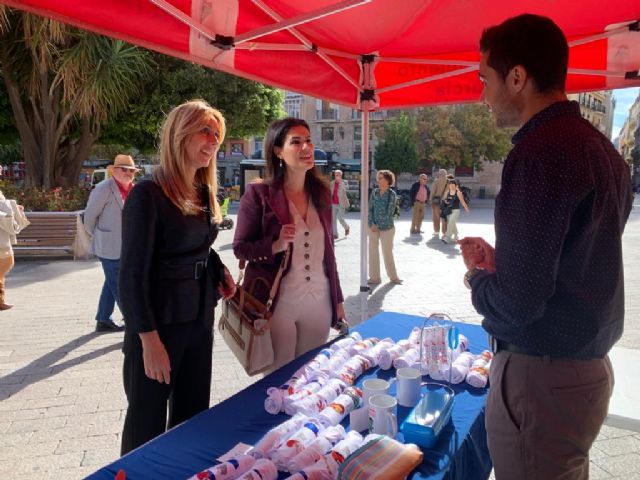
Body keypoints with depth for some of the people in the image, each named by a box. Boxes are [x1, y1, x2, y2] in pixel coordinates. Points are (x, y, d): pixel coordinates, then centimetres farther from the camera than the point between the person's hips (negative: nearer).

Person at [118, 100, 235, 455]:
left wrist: (218, 269, -1)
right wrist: (150, 341, -19)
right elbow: (132, 276, -17)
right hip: (158, 325, -7)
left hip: (200, 320, 7)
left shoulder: (203, 193, 5)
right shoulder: (148, 194, -17)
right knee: (147, 424, 10)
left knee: (193, 414, 20)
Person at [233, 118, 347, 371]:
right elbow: (240, 248, -5)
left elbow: (327, 249, 12)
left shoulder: (321, 192, 6)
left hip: (319, 302, 4)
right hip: (278, 302, -4)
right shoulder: (259, 193, -8)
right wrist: (275, 246, -23)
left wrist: (337, 298, 14)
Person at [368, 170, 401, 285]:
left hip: (386, 228, -4)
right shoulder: (374, 192, 3)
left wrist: (379, 225, -12)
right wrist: (371, 224, -9)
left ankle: (393, 277, 20)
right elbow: (370, 209, 2)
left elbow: (389, 213, -12)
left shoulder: (392, 194, -9)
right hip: (373, 227, 4)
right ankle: (374, 277, 16)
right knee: (373, 251, 6)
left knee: (387, 252, 4)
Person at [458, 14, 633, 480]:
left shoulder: (540, 150, -21)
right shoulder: (600, 147, 8)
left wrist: (477, 276, -5)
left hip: (541, 376, -9)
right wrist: (500, 262, 9)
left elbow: (517, 302, -24)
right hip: (589, 366, 9)